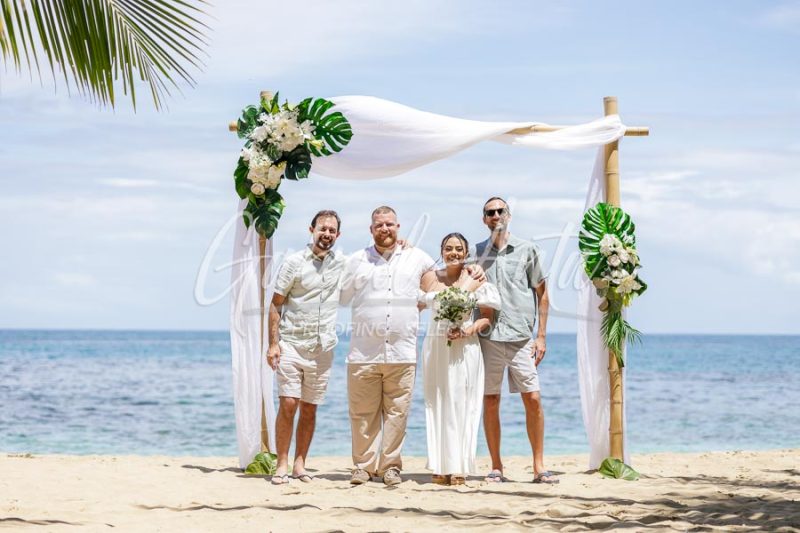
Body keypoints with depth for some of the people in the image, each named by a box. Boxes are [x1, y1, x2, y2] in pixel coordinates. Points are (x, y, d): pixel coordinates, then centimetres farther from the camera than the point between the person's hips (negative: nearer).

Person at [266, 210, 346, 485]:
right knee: (288, 405, -10)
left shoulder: (342, 263, 8)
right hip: (291, 345, -3)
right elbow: (276, 305, -2)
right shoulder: (294, 262, -3)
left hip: (322, 349, 3)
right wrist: (273, 343, -10)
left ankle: (299, 464, 13)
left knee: (310, 409, 6)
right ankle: (282, 465, -4)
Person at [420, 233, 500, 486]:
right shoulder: (430, 278, 8)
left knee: (461, 405, -4)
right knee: (437, 405, 2)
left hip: (465, 348, -2)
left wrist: (468, 331, -12)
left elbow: (487, 317, 4)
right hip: (435, 347, 2)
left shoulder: (476, 280, 3)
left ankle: (459, 467, -2)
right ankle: (440, 467, 6)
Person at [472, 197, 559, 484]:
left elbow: (541, 293, 9)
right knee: (490, 401, 3)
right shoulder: (475, 253, 11)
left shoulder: (527, 250, 7)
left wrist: (541, 335, 2)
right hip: (487, 336, 1)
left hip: (521, 336, -1)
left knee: (533, 399, -5)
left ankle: (539, 466, 2)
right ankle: (496, 467, 10)